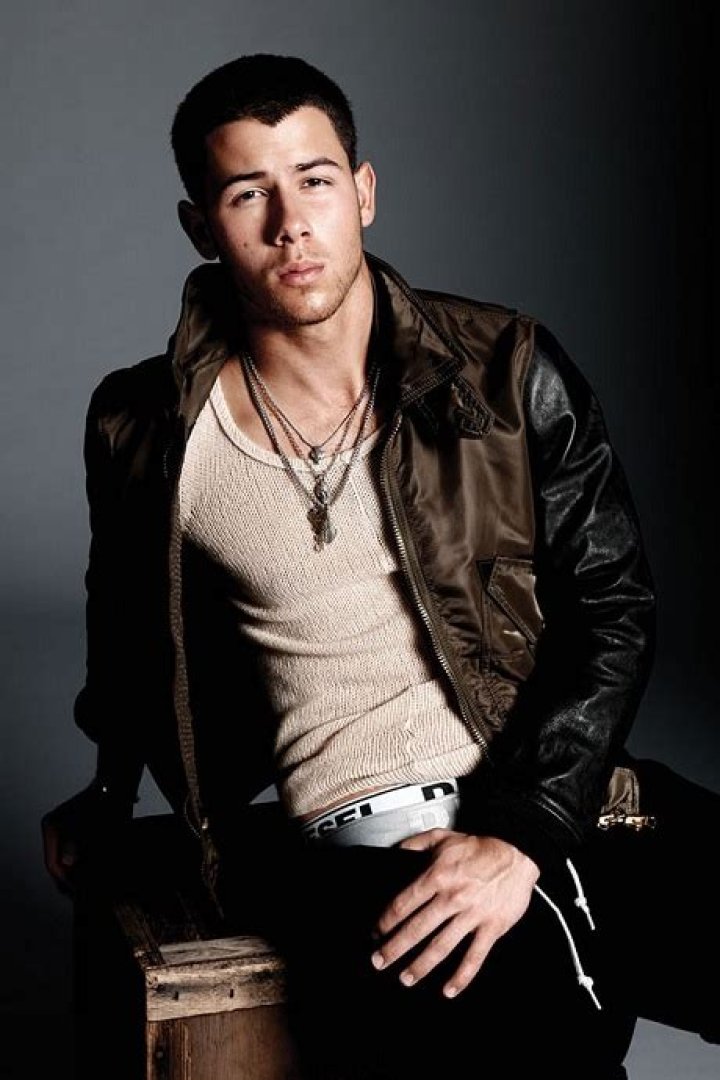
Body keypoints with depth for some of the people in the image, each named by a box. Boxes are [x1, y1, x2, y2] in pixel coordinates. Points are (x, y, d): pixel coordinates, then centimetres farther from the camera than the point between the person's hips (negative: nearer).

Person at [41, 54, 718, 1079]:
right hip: (360, 844, -2)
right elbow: (130, 637, 21)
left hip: (565, 799, 3)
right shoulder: (147, 433, 3)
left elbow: (613, 608, 2)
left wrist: (521, 833, -11)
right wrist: (108, 799, 36)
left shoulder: (509, 370, 3)